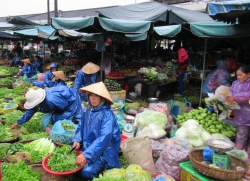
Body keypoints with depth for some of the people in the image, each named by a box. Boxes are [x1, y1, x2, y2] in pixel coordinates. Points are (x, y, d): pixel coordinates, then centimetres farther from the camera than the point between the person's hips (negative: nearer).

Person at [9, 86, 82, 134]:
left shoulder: (51, 100, -41)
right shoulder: (37, 100, -13)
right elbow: (29, 113, 3)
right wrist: (16, 123, 8)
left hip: (72, 98, -8)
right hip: (64, 100, 8)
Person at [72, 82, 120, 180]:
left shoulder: (107, 114, -20)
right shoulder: (86, 111, 1)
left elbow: (104, 138, -27)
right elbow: (80, 127, 13)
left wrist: (86, 154, -32)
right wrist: (77, 140, -8)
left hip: (102, 151, -6)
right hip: (86, 147, 6)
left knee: (85, 172, -22)